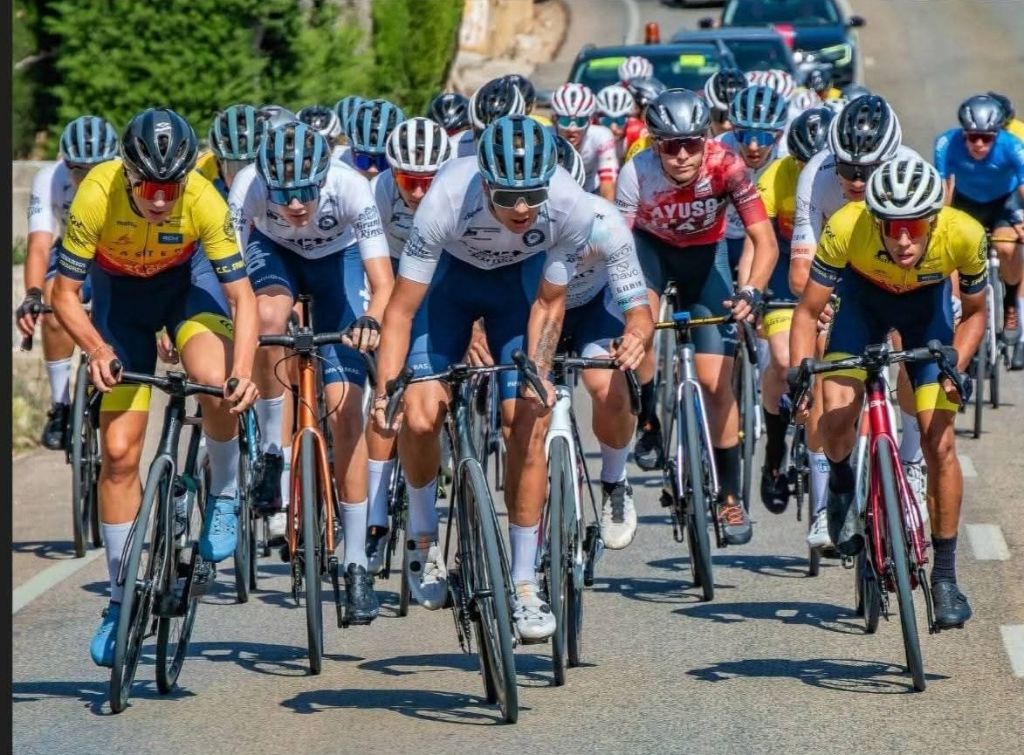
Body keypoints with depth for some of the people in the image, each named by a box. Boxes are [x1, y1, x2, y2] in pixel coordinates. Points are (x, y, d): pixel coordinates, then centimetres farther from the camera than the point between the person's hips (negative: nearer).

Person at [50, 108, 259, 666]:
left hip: (187, 279, -1)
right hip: (120, 291, 1)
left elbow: (241, 295, -27)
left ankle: (224, 495, -4)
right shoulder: (96, 196, -33)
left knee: (216, 381, -33)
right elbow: (64, 292, -24)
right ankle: (122, 599, 8)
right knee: (119, 450, -4)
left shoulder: (203, 201, -32)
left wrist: (242, 371, -42)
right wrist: (97, 349, -41)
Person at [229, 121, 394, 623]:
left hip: (336, 258, -1)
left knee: (345, 408, -11)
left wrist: (372, 319, -58)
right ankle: (273, 459, -17)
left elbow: (383, 285, -37)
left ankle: (356, 563, -5)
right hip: (273, 251, 1)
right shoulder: (248, 187, -34)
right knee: (268, 315, -37)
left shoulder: (349, 187, -36)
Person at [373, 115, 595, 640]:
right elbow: (402, 307, -29)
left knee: (528, 425, -10)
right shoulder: (447, 201, -38)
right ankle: (422, 538, 13)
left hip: (520, 278, 1)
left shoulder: (572, 208, -33)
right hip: (451, 272, -1)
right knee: (420, 414, -15)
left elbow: (549, 302, -15)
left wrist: (538, 377, -24)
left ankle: (525, 585, -1)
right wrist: (386, 390, -36)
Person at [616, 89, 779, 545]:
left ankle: (730, 496, 6)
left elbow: (765, 242, -29)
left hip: (704, 256, 1)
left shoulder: (725, 166, -30)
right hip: (651, 248, 0)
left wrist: (751, 292, -45)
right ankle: (647, 423, -9)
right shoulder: (637, 174, -30)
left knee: (715, 380, -7)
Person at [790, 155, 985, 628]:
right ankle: (841, 485, 14)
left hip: (926, 303, 0)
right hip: (863, 297, 0)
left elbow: (974, 313, -13)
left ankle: (945, 576, 5)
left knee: (940, 442, -9)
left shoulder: (964, 235, -34)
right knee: (837, 415, -21)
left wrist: (955, 367, -28)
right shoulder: (846, 228, -38)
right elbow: (808, 311, -24)